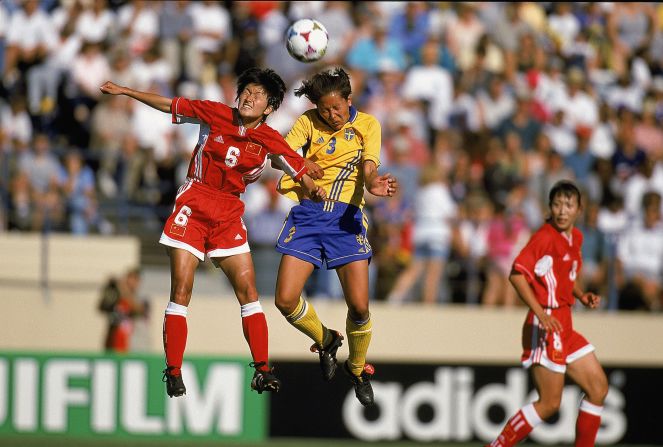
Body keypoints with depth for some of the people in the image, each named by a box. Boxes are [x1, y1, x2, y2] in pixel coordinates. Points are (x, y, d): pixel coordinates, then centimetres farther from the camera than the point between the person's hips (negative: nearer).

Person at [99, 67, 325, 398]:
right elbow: (168, 105, 6)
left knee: (248, 289, -5)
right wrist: (125, 92, 7)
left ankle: (262, 370, 1)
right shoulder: (215, 114, -5)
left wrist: (314, 191, -21)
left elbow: (301, 173, 2)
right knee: (181, 288, -9)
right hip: (192, 207, -1)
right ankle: (173, 373, -4)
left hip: (229, 215, 2)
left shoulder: (270, 141, -4)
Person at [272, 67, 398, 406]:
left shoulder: (366, 124, 3)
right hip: (308, 213, 2)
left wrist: (372, 182, -34)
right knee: (286, 300, -8)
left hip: (346, 216, -1)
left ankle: (358, 368, 18)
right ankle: (325, 340, 23)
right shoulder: (309, 122, 6)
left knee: (359, 305, -10)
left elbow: (369, 164, -11)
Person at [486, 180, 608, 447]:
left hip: (564, 327, 9)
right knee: (549, 403, -8)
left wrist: (582, 296, 10)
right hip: (546, 326, -9)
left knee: (598, 387, 10)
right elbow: (517, 274, -23)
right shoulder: (546, 237, -14)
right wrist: (541, 314, -31)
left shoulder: (576, 237, 12)